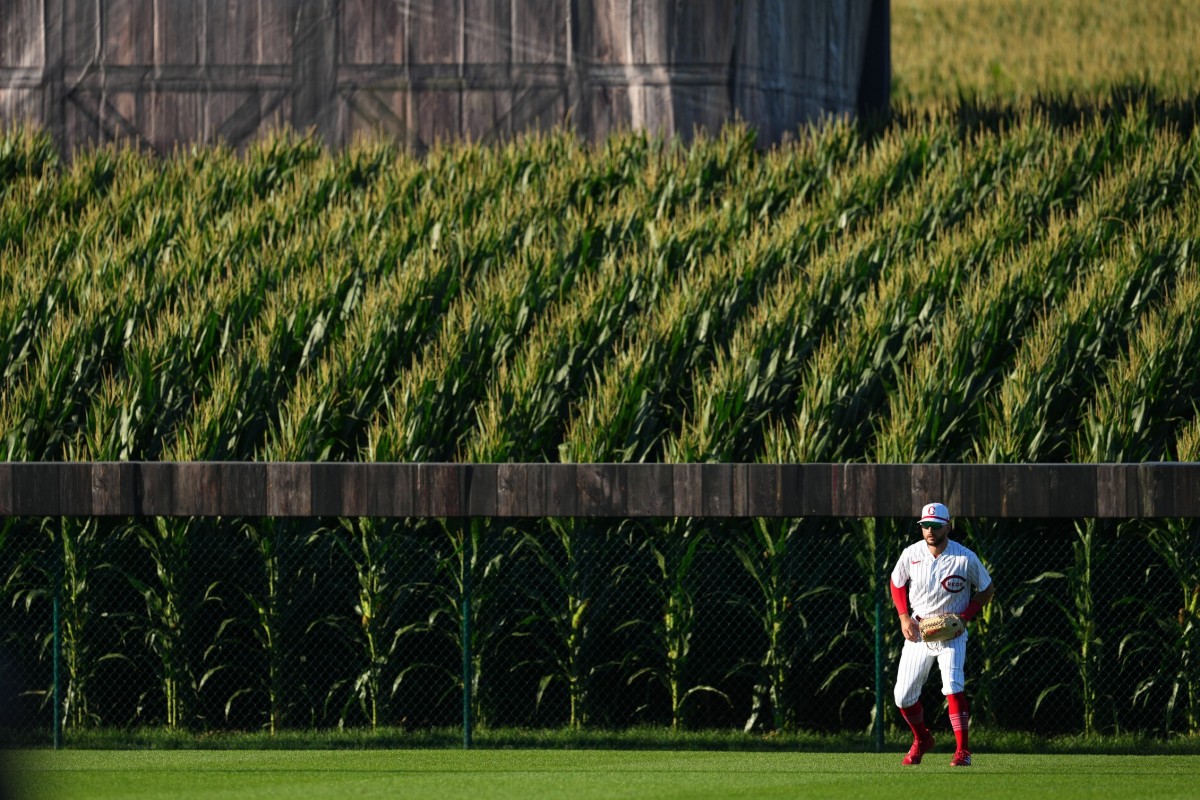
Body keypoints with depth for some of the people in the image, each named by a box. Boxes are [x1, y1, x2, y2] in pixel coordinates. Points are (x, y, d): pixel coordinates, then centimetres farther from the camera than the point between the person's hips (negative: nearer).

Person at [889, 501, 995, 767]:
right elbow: (896, 583, 14)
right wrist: (904, 617, 0)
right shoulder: (911, 554, -4)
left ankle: (963, 750, -20)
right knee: (903, 696, 4)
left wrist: (964, 616, -12)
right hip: (917, 632, 4)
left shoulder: (965, 558, -12)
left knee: (952, 686, -24)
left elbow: (986, 590, 1)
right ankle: (922, 740, 31)